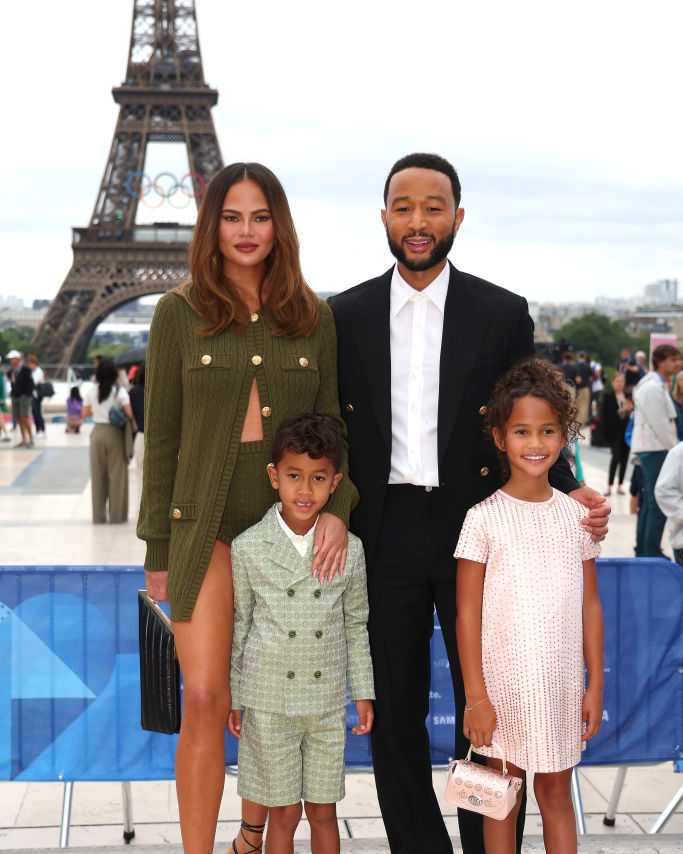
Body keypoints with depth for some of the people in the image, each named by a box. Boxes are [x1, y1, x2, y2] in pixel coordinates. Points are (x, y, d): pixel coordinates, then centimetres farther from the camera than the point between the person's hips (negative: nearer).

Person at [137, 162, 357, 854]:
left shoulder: (313, 317, 6)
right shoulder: (179, 312, 1)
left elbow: (331, 425, 8)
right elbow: (161, 435, 2)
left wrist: (337, 510, -10)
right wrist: (158, 550, 2)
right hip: (206, 529, -2)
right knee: (205, 700, -9)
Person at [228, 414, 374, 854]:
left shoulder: (350, 550, -1)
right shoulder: (248, 548, -6)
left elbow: (356, 626, 8)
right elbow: (238, 626, 1)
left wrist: (364, 692, 7)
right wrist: (233, 698, 4)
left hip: (327, 702, 2)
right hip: (269, 701, -2)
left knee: (323, 812, 12)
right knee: (284, 814, 8)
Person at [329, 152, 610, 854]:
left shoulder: (502, 314, 2)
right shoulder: (348, 315, 6)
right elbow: (332, 428, 8)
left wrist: (570, 493, -12)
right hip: (385, 533, 2)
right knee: (394, 711, 10)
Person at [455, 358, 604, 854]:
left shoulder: (576, 515, 1)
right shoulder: (485, 518, -8)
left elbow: (590, 605, 6)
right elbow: (468, 613, -7)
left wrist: (596, 683, 4)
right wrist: (475, 696, -9)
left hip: (562, 684, 3)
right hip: (504, 683, -2)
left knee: (556, 793, 14)